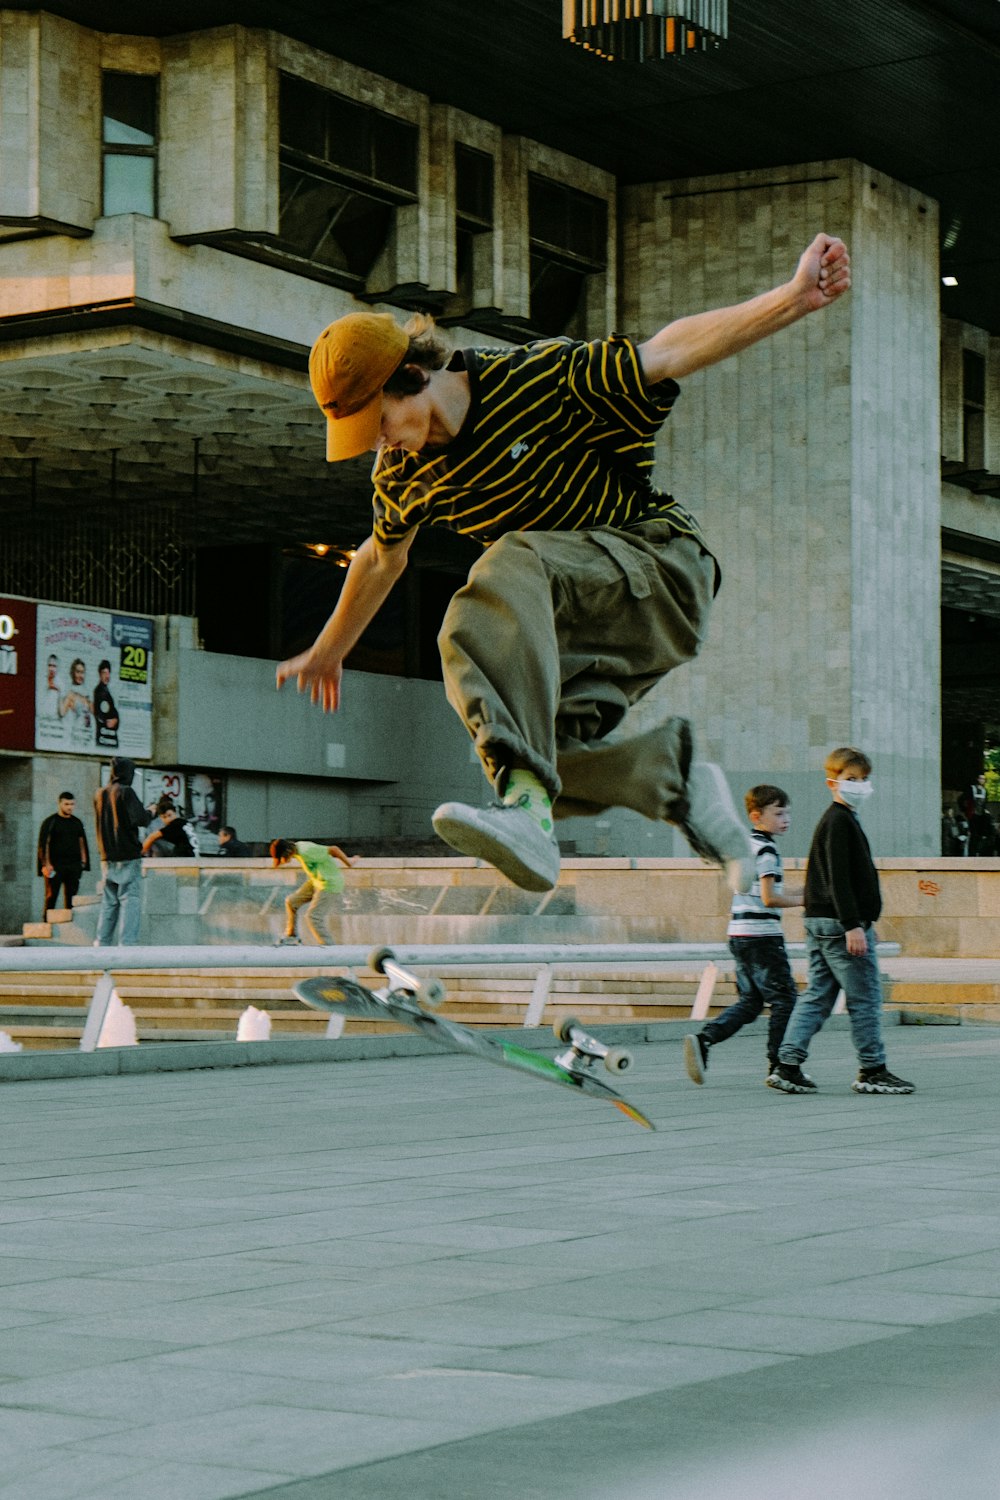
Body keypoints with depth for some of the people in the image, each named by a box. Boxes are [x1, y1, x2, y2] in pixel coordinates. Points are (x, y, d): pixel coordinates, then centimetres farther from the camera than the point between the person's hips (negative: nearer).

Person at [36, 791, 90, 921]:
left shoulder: (77, 823, 15)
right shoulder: (51, 822, 0)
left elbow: (82, 842, 20)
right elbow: (44, 844, -5)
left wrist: (83, 861, 10)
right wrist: (46, 864, -13)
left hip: (73, 866, 5)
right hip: (55, 865, -5)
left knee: (71, 898, 3)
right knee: (51, 896, -7)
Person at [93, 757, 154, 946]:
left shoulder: (99, 794, 12)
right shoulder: (125, 792, -10)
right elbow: (140, 819, -17)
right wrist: (149, 812, 4)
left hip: (108, 857, 7)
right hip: (128, 856, -7)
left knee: (109, 901, 13)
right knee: (130, 899, -7)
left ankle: (101, 942, 12)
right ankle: (128, 942, -14)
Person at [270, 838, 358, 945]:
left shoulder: (307, 852, -31)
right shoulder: (296, 847, -2)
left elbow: (333, 849, -25)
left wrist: (348, 862, -10)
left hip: (329, 884, -9)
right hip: (316, 881, 9)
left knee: (313, 917, -13)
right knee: (291, 902, 13)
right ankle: (291, 935, 27)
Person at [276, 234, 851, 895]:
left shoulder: (543, 377, -14)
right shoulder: (403, 475, 3)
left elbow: (669, 350, -12)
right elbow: (382, 559, 23)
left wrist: (795, 297, -20)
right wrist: (330, 650, 37)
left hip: (662, 565, -6)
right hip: (585, 624, 6)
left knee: (511, 566, -36)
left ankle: (526, 808, -53)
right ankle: (675, 773, -1)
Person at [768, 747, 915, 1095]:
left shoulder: (837, 820, 19)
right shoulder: (840, 821, -12)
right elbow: (838, 878, -20)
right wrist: (853, 926, -24)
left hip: (820, 923, 10)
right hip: (840, 923, -10)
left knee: (816, 995, 8)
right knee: (865, 997, -3)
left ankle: (787, 1065, 5)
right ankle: (872, 1070, 3)